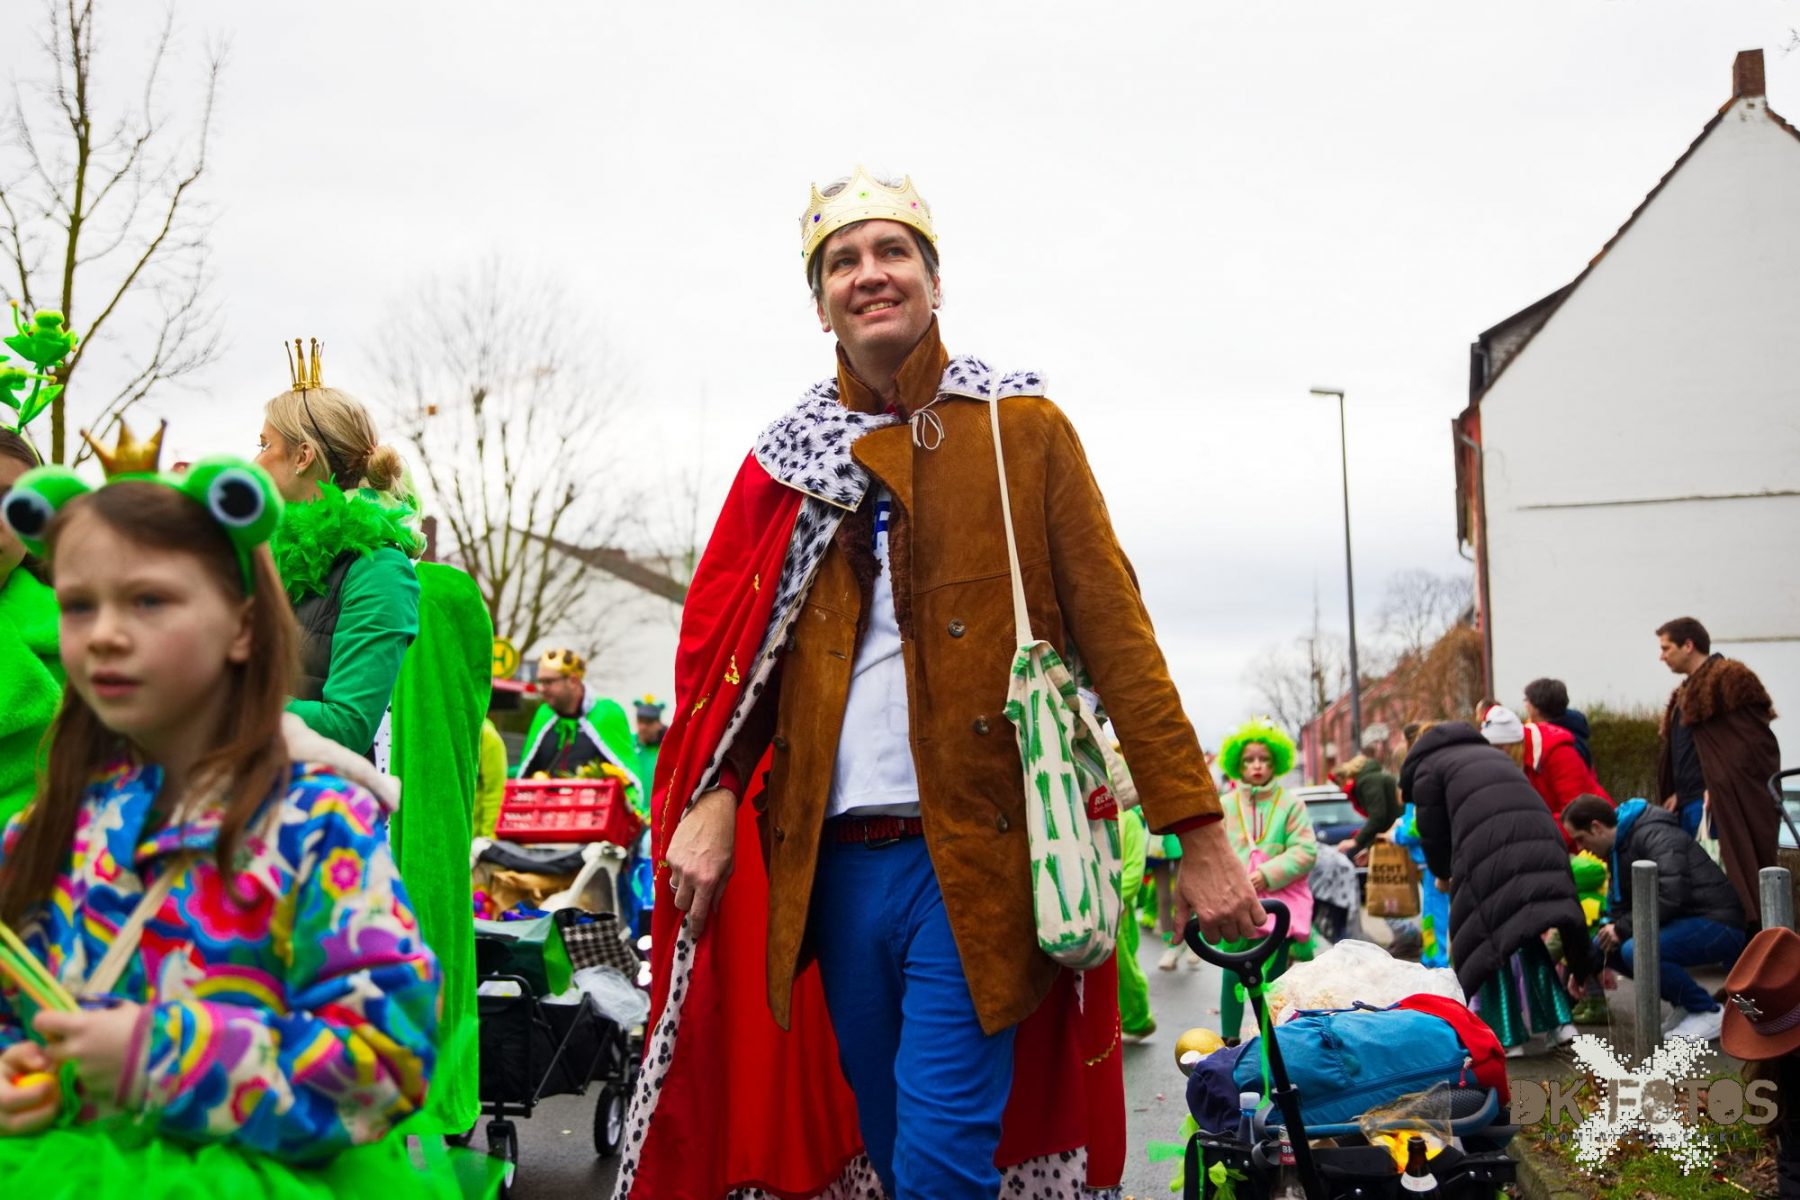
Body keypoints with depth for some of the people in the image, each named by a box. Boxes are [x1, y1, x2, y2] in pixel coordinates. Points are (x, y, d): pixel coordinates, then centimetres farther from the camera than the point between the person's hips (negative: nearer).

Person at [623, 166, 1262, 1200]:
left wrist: (1198, 834, -8)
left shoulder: (1023, 429, 3)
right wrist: (710, 798, -7)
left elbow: (1115, 630, -2)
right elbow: (726, 641, 10)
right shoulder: (796, 457, 12)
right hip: (836, 861, 4)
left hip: (975, 853, -4)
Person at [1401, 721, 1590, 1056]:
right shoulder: (1493, 754, 35)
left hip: (1490, 857, -6)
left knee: (1490, 941, 5)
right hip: (1541, 843, 6)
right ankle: (1558, 1022, 11)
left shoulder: (1426, 769, 17)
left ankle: (1508, 1038, 5)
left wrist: (1443, 875, 32)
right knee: (1525, 936, 18)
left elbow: (1433, 832, 12)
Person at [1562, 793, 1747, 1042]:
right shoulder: (1619, 849, 12)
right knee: (1602, 946, 5)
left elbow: (1672, 894, -31)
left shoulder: (1654, 835, -19)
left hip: (1718, 924, -10)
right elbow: (1616, 911, 14)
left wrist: (1623, 928, -21)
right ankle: (1684, 1004, 10)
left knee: (1636, 950, -30)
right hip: (1683, 922, 10)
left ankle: (1709, 1014, -10)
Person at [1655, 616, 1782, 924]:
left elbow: (1756, 742, -15)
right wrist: (1679, 793, 12)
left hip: (1720, 806, -10)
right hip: (1690, 805, 10)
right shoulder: (1688, 691, 22)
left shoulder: (1730, 679, -7)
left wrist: (1718, 786, -19)